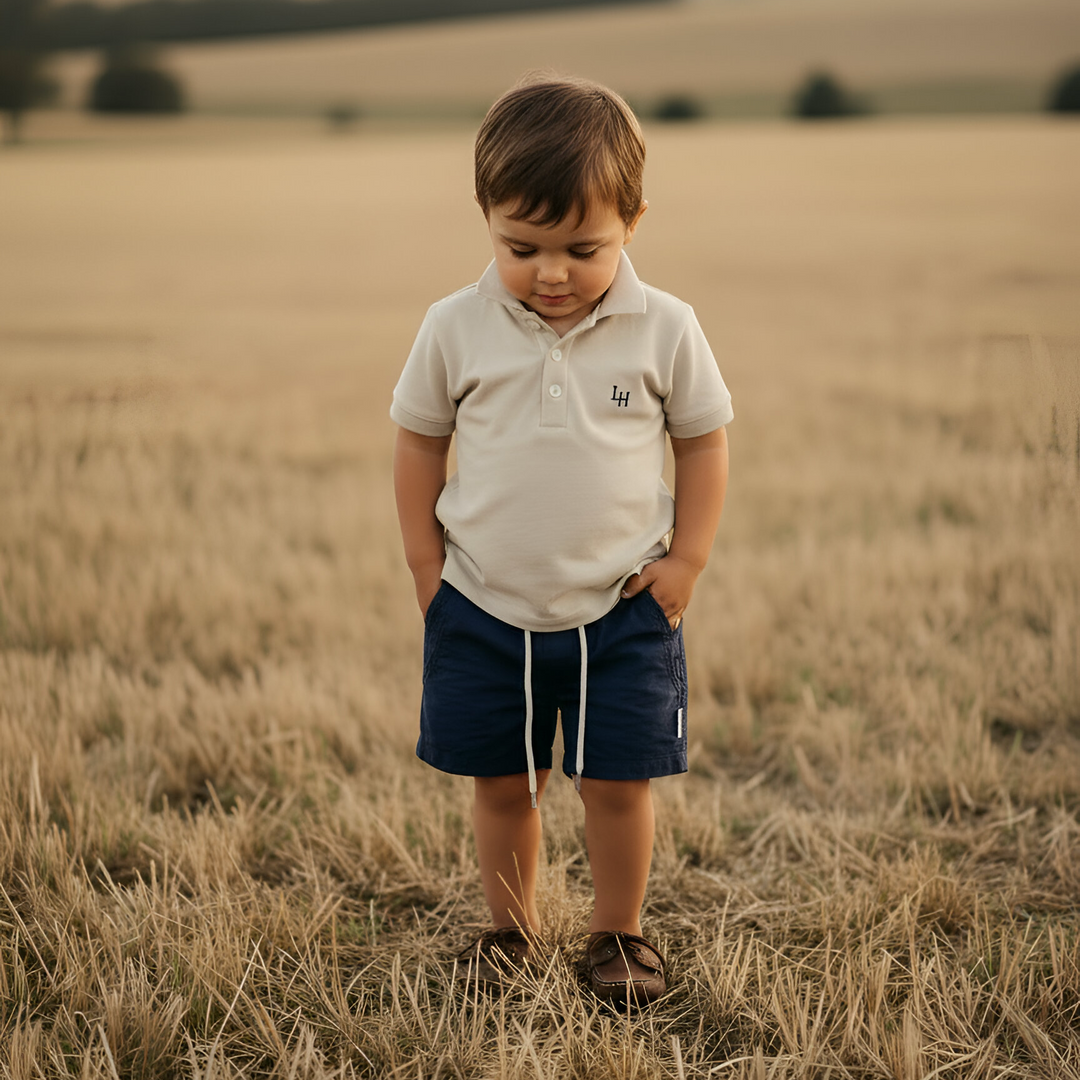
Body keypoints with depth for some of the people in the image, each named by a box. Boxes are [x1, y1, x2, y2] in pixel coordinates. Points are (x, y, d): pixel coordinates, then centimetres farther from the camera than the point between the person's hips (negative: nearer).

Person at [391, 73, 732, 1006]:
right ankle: (512, 925, 33)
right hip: (484, 611, 1)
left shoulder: (664, 331, -9)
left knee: (618, 782, 4)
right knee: (502, 783, 12)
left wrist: (686, 559, -2)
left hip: (621, 612, -1)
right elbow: (418, 439, 5)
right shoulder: (457, 330, -7)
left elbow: (705, 439, 3)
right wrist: (426, 562, 3)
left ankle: (620, 934, 26)